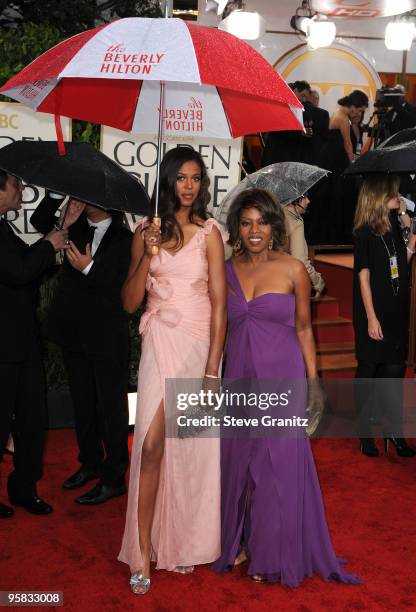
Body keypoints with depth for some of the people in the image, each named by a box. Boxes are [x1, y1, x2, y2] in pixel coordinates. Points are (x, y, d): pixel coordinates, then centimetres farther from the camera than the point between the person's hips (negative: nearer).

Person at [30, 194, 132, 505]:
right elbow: (40, 222, -1)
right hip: (74, 334, 6)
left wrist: (89, 269, -23)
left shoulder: (124, 239, -10)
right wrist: (57, 195, -12)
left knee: (111, 408, 4)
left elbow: (125, 290, -17)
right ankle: (90, 463, 36)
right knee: (83, 404, 19)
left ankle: (114, 478, 15)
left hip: (107, 339, -6)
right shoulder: (78, 229, 7)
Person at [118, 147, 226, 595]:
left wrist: (212, 369, -10)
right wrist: (148, 255, -10)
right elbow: (130, 302, 4)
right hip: (160, 343, 1)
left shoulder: (209, 233, 1)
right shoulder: (146, 232, 7)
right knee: (151, 444, -9)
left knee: (190, 448, 4)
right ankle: (143, 551, 0)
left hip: (199, 343, -1)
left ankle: (184, 542, 23)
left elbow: (219, 304, -3)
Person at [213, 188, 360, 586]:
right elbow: (219, 327, 10)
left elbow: (303, 328, 1)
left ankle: (272, 553, 20)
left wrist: (313, 382, -1)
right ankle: (239, 540, 31)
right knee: (238, 462, 11)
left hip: (281, 378, -3)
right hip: (238, 379, 3)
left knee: (278, 464, 3)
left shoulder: (292, 269, -4)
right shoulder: (226, 270, 4)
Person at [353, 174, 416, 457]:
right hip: (374, 316, -6)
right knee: (369, 370, 5)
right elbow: (364, 277, -12)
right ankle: (365, 431, 16)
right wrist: (371, 318, -14)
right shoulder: (365, 234, -10)